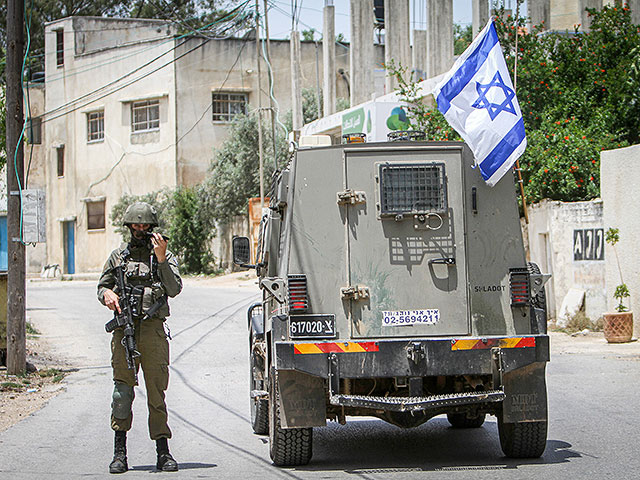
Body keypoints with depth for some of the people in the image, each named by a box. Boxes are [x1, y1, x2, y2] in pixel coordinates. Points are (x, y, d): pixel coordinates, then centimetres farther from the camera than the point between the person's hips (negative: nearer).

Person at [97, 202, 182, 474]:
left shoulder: (164, 256, 9)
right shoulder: (118, 256, 14)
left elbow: (174, 289, -4)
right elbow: (101, 287, 20)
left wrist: (162, 259, -14)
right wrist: (107, 294, -3)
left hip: (153, 329, -1)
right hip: (124, 329, 1)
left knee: (157, 389, -1)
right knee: (123, 388, -4)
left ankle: (163, 452, 3)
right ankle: (120, 451, 0)